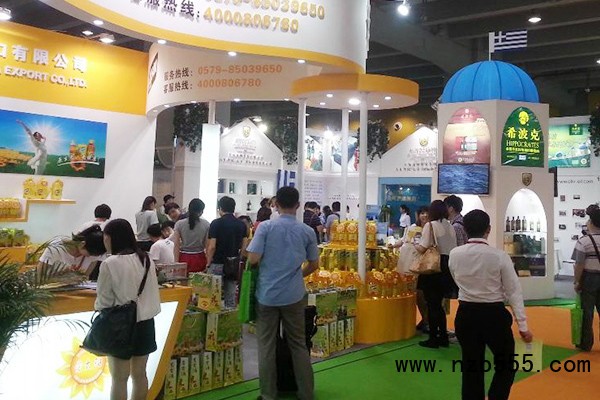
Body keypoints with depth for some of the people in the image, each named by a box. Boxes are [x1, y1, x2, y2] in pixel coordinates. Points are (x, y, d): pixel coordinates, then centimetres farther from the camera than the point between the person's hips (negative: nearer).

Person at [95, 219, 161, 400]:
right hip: (145, 322, 6)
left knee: (119, 379, 5)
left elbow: (104, 300, -8)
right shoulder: (146, 259, 2)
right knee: (139, 374, 14)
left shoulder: (110, 264, -15)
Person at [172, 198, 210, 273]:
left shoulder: (179, 224, -2)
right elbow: (207, 245, -2)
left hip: (184, 259, 0)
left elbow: (176, 246, -3)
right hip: (199, 259, 0)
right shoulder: (206, 225, -4)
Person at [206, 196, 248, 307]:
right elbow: (244, 247, 4)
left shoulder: (216, 223, -9)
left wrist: (208, 263, -2)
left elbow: (212, 247, -13)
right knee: (231, 296, 9)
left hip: (218, 264, -4)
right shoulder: (242, 225, 4)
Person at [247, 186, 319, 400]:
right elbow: (314, 265, 8)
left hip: (267, 294, -2)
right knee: (298, 345, 12)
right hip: (294, 296, 2)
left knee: (266, 347, 7)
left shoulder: (266, 227, -8)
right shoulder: (307, 231, 0)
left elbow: (253, 259, -12)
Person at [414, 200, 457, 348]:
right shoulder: (450, 227, 9)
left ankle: (433, 339, 9)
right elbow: (453, 248, 7)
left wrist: (413, 245, 4)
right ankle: (443, 337, 21)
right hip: (448, 267, 6)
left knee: (432, 304, 3)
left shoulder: (431, 225, -9)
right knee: (438, 303, 17)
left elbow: (423, 248, -16)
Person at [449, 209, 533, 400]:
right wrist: (523, 325, -4)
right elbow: (514, 292, -10)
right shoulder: (499, 256, -15)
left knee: (471, 366, 15)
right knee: (506, 365, 18)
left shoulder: (454, 255, -6)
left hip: (466, 315, 3)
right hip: (494, 315, -3)